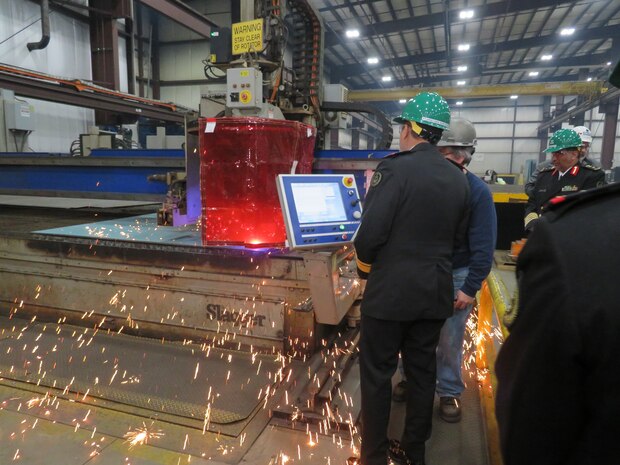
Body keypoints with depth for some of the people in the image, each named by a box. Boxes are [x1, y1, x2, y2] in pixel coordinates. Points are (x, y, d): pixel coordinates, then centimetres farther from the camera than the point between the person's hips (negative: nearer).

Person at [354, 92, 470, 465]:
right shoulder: (459, 179, 4)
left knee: (377, 374, 9)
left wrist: (365, 265, -1)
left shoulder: (395, 168, -16)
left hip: (391, 291, -6)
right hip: (436, 292, 6)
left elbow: (370, 234, -20)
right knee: (423, 371, 18)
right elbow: (457, 237, 10)